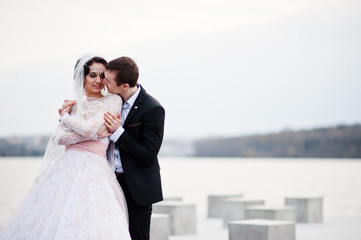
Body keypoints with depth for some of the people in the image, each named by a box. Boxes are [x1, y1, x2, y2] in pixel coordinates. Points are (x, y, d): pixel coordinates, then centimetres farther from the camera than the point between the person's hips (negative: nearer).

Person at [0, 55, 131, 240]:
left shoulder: (113, 101, 2)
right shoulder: (75, 104, 16)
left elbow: (88, 129, -10)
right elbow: (58, 137, 4)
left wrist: (66, 116, 8)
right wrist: (94, 133, -7)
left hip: (93, 167, -4)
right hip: (67, 166, 4)